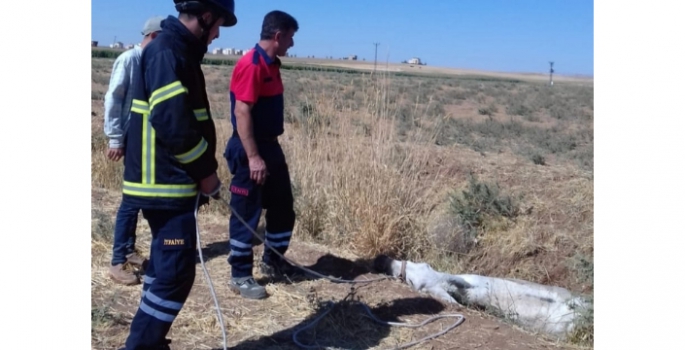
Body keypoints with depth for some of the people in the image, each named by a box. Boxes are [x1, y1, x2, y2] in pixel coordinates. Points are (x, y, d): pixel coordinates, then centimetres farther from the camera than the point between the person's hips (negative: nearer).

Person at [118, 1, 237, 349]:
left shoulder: (176, 50, 16)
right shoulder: (168, 52, -16)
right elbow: (174, 124, -24)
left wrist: (200, 171, 17)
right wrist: (205, 172, -12)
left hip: (168, 183, 11)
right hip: (167, 185, -11)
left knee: (165, 268, 18)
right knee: (175, 274, -6)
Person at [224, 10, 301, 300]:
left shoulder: (271, 65, 12)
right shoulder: (251, 64, -18)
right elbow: (242, 113, -23)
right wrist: (253, 157, -26)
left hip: (271, 146, 10)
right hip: (250, 151, -10)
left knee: (283, 207, 16)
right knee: (247, 214, 0)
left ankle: (273, 261, 33)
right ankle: (240, 276, 12)